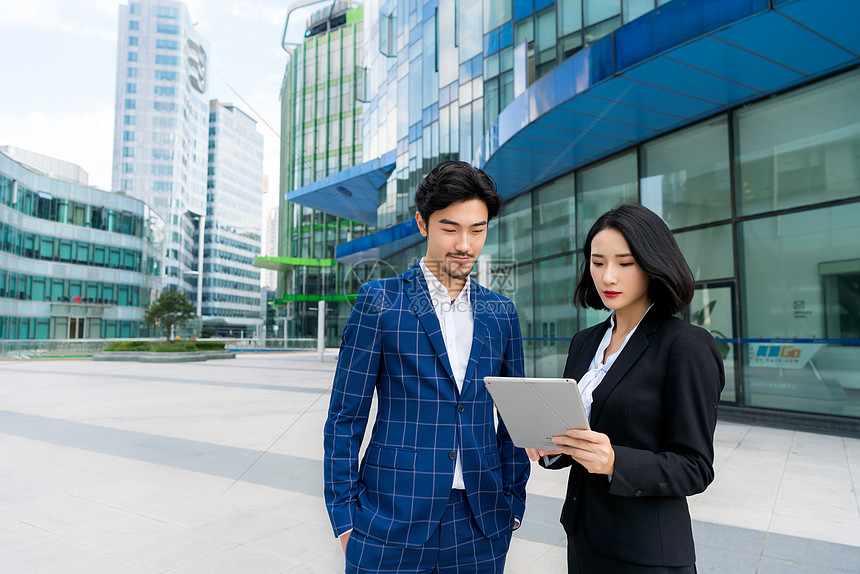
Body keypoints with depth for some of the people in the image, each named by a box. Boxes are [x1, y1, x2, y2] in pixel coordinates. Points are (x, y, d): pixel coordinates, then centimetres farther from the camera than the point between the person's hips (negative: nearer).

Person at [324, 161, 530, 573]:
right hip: (391, 521, -3)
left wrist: (514, 501, 8)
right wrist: (344, 516, -5)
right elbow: (345, 419, -4)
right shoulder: (379, 302, -5)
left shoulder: (500, 313, 5)